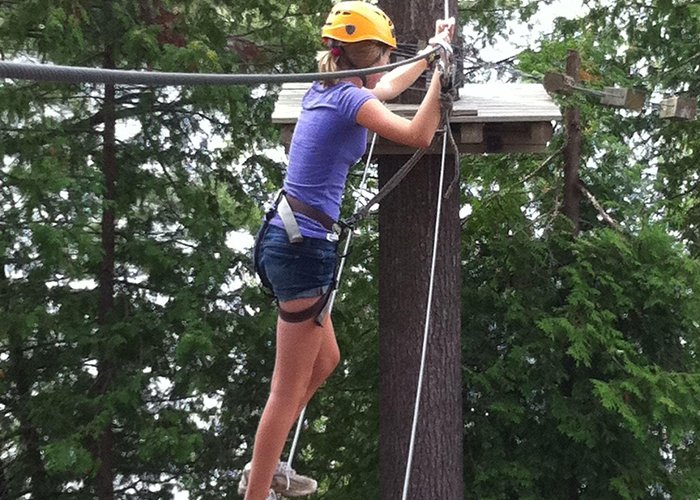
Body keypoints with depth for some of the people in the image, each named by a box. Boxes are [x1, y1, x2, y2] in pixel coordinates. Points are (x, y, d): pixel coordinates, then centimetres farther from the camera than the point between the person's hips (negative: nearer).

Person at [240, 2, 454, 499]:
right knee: (289, 388, -3)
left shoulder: (325, 91, 13)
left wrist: (433, 52, 39)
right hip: (305, 247, -10)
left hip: (288, 238, 10)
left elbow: (387, 87, 32)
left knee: (326, 360, 24)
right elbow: (419, 135, -16)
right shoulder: (349, 99, -12)